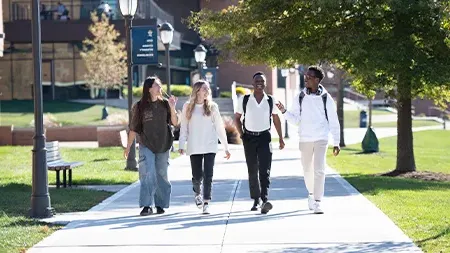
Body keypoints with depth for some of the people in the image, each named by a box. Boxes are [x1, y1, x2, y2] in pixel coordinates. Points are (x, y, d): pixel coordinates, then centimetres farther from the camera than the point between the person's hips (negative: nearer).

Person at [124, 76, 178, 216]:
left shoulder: (164, 104, 4)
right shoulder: (140, 106, -2)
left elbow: (175, 122, -1)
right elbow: (133, 129, 2)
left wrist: (172, 108, -15)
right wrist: (128, 147, 2)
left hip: (163, 146, 2)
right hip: (146, 146, -2)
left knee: (161, 175, 7)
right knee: (147, 174, -12)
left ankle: (160, 204, 17)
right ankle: (147, 205, -13)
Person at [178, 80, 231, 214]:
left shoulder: (212, 107, 5)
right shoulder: (188, 107, 3)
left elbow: (220, 128, 6)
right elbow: (184, 127, 5)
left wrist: (226, 147, 4)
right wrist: (181, 145, -4)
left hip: (210, 147, 0)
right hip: (194, 148, 0)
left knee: (208, 175, -8)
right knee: (197, 176, 6)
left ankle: (206, 203, -5)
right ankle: (197, 193, 38)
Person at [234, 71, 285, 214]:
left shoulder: (271, 100, 4)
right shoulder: (244, 100, 2)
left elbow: (276, 119, 13)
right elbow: (237, 118, 11)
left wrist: (281, 138, 12)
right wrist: (242, 134, 1)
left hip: (264, 137, -1)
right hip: (249, 138, 1)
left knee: (265, 170, -13)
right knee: (252, 171, 7)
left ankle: (265, 200, -22)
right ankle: (256, 200, 17)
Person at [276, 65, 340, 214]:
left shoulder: (326, 98, -3)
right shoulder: (300, 97, 3)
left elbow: (334, 122, 1)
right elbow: (295, 120, 6)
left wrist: (336, 143, -1)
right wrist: (284, 111, -11)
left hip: (321, 139, -3)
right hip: (304, 139, 3)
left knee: (319, 170, -13)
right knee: (307, 169, 13)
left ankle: (317, 203, -11)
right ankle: (311, 193, 40)